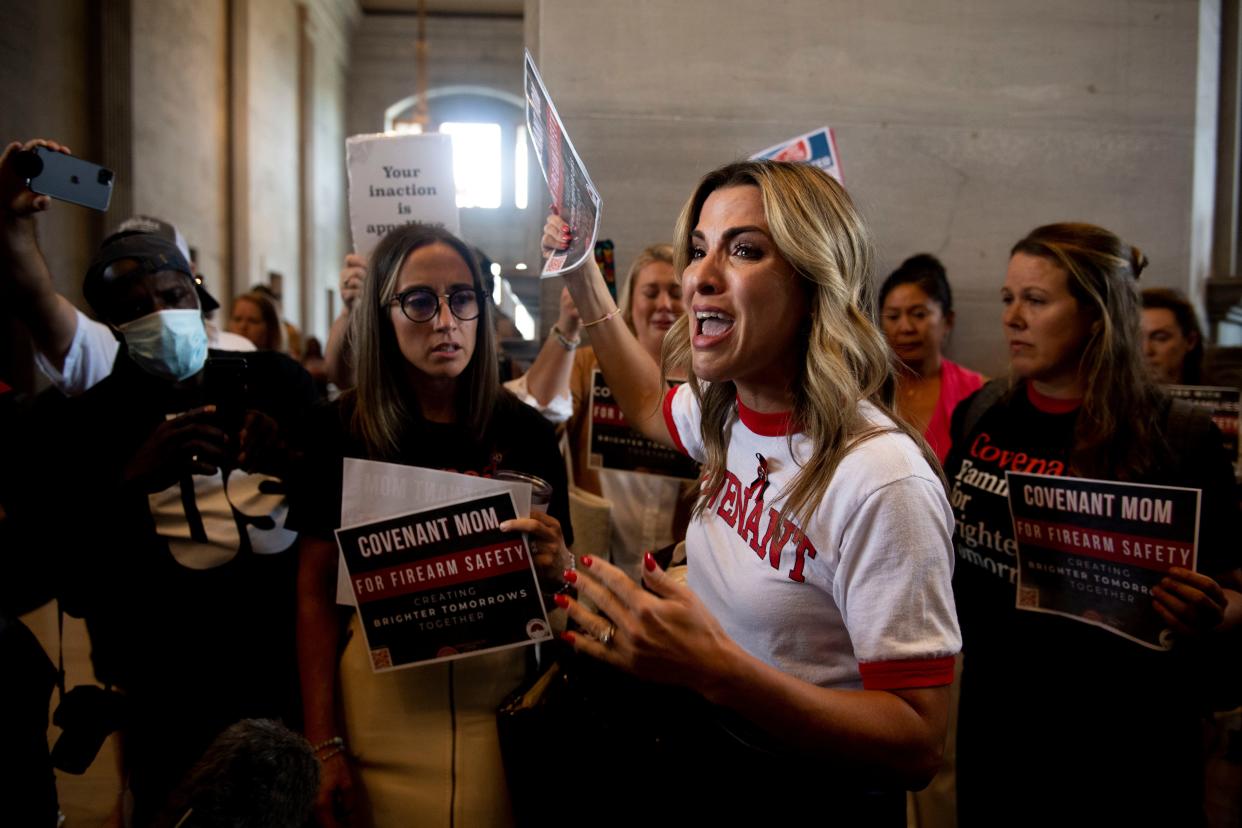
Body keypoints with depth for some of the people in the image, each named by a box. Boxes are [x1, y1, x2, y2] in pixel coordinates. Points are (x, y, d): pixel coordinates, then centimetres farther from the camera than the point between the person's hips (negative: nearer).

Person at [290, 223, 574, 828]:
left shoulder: (524, 433, -2)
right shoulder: (340, 431, -4)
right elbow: (315, 594, -1)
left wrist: (555, 561, -19)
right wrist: (322, 745, -4)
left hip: (500, 705, 1)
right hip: (378, 709, 0)